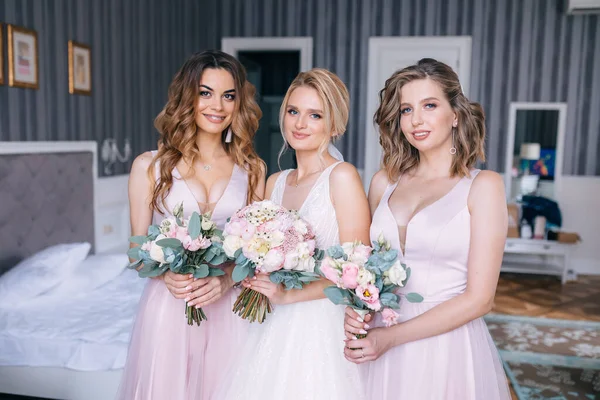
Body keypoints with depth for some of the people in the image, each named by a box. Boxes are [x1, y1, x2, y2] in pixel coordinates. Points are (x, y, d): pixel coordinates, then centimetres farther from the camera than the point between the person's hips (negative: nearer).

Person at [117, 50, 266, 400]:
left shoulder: (252, 168, 4)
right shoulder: (149, 166, 0)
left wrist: (228, 278, -14)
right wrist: (166, 274, -16)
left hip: (230, 310, 1)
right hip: (168, 306, -1)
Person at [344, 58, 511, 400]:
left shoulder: (483, 185, -8)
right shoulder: (384, 182, 2)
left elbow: (479, 299, -12)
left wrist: (391, 337, -14)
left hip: (448, 346, -3)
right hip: (380, 345, 3)